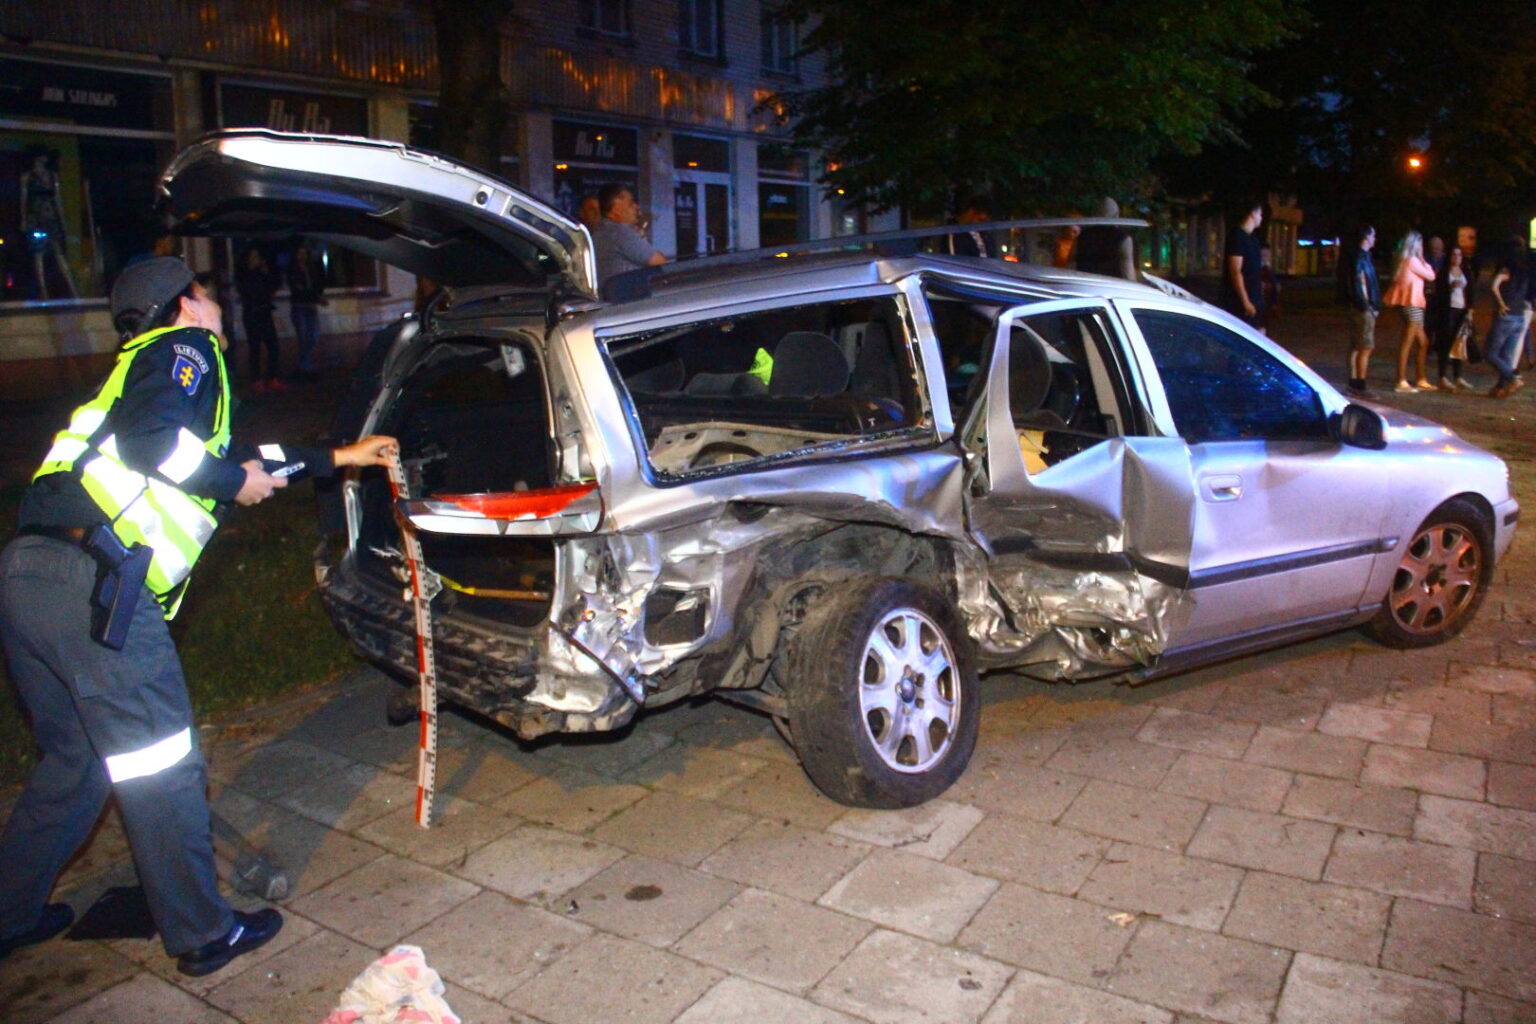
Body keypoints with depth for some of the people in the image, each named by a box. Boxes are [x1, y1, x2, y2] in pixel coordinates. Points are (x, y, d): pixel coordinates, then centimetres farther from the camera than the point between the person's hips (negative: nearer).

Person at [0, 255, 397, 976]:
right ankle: (202, 935, 14)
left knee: (75, 761, 24)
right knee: (161, 772, 2)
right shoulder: (185, 347, 3)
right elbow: (149, 438, -18)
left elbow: (230, 458, 40)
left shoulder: (150, 364, 31)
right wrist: (235, 481, -3)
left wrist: (339, 457, 45)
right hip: (93, 582, -9)